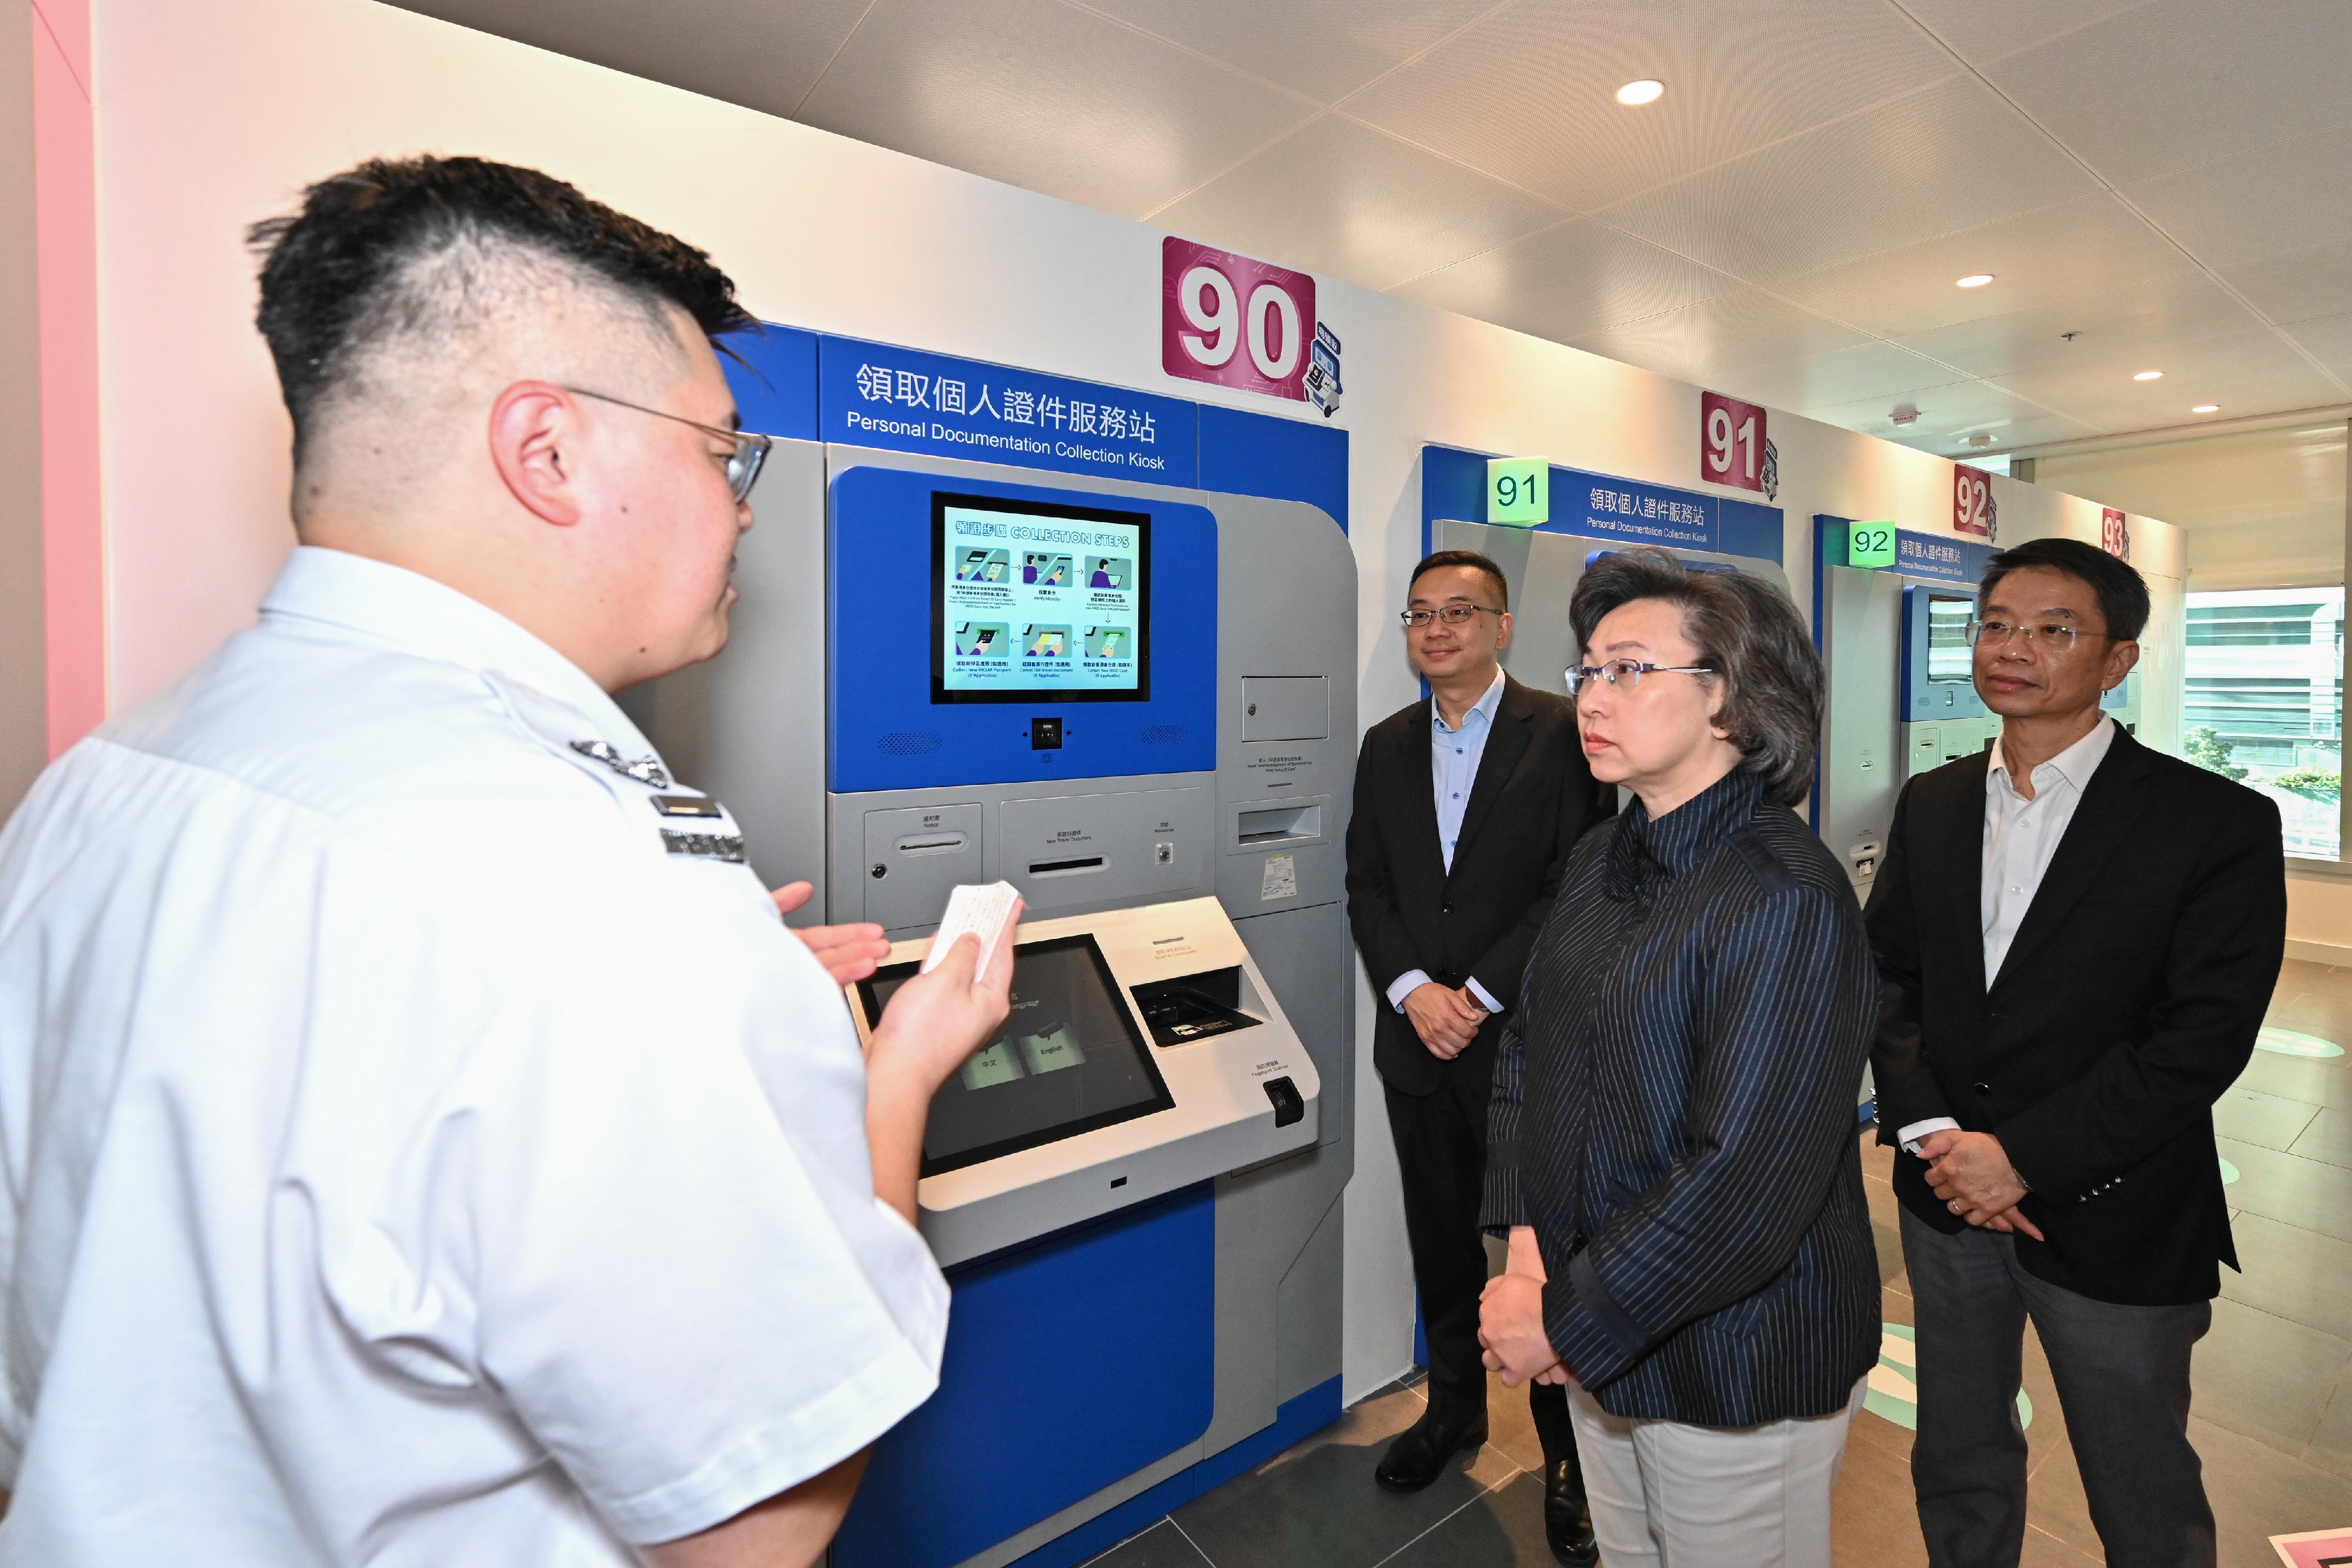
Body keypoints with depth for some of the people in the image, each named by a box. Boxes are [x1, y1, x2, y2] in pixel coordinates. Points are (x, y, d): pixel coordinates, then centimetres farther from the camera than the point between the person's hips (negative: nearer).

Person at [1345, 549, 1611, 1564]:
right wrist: (1414, 990, -9)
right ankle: (1455, 1405, 39)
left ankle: (1567, 1452, 29)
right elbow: (1367, 887, 6)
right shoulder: (1386, 747, 8)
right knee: (1440, 1237, 18)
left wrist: (1480, 995, -15)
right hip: (1418, 1037, 4)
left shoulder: (1561, 734, -7)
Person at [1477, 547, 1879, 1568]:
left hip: (1738, 1372, -6)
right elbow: (1527, 1050, 4)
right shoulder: (1602, 863, 1)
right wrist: (1525, 1245, -7)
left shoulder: (1787, 902, -23)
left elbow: (1746, 1187, -26)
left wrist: (1563, 1320, -18)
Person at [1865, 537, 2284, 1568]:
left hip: (2111, 1221, -3)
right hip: (1947, 1201, 4)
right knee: (1956, 1471, 22)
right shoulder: (1930, 804, 2)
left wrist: (2025, 1159, -19)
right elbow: (1886, 974, 2)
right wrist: (1931, 1133, -11)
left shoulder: (2218, 824, -11)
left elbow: (2204, 1037, -16)